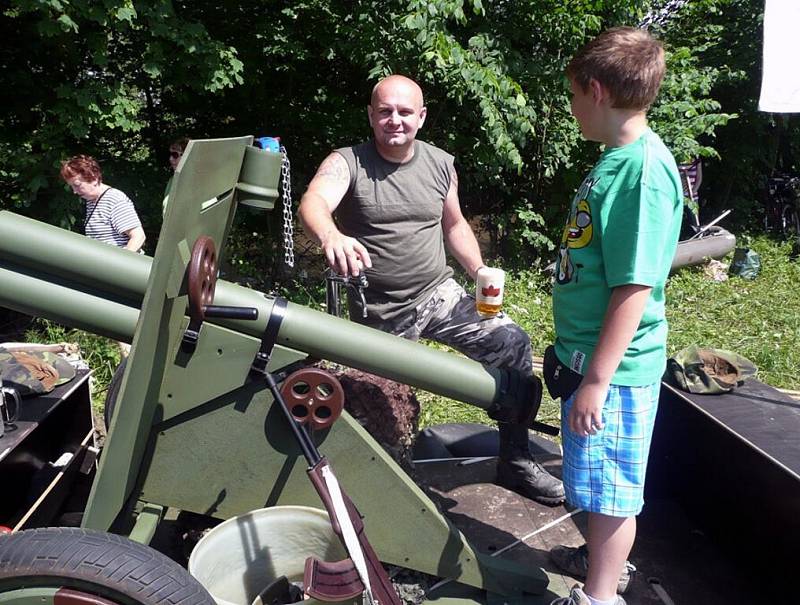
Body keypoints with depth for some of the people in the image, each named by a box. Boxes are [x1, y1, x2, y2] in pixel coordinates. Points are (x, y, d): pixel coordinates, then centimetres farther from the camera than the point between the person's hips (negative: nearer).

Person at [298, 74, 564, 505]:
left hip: (439, 294, 3)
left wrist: (482, 274, 4)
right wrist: (330, 236, -55)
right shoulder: (347, 163, -11)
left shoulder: (440, 165, 3)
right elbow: (313, 202, -32)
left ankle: (515, 461, 0)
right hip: (378, 313, -2)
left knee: (511, 342, -14)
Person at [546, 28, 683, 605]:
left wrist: (596, 380, -21)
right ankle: (604, 557, 44)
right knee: (606, 484, 25)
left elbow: (634, 288, -23)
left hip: (613, 366, -9)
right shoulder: (618, 157, 9)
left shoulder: (644, 168, -21)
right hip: (588, 354, 9)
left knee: (613, 490, 7)